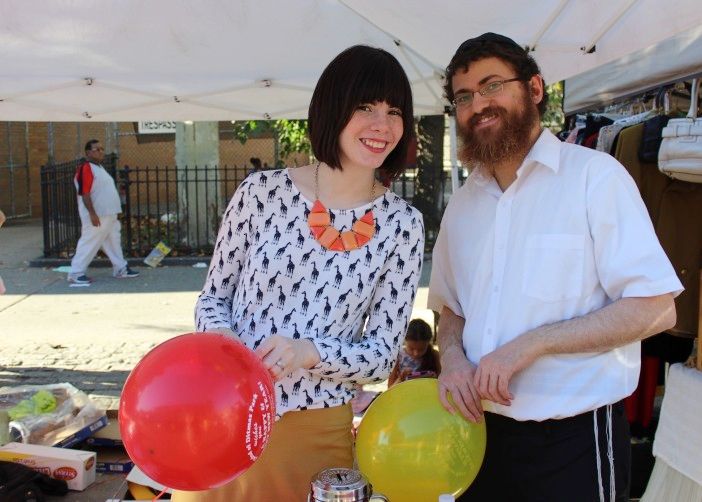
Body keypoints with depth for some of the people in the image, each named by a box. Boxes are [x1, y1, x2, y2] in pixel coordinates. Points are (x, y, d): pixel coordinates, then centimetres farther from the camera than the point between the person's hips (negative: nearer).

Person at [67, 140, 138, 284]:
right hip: (97, 215, -10)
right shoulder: (86, 169, -15)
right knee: (89, 244, -6)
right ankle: (76, 273, 1)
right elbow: (84, 193, -22)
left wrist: (114, 212, 23)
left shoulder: (99, 167, 17)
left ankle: (121, 269, 22)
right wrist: (92, 213, -26)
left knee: (114, 242, 14)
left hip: (109, 214, 10)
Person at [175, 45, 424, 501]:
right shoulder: (262, 192, -7)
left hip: (316, 432, 0)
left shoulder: (402, 224, -6)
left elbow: (381, 354, -5)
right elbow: (212, 297, 3)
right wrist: (221, 335, -19)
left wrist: (309, 352, -22)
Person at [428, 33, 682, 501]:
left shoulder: (594, 174, -10)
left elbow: (655, 309, -14)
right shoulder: (462, 204, 9)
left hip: (574, 438, -5)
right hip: (481, 428, 5)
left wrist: (531, 344, -21)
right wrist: (452, 356, -6)